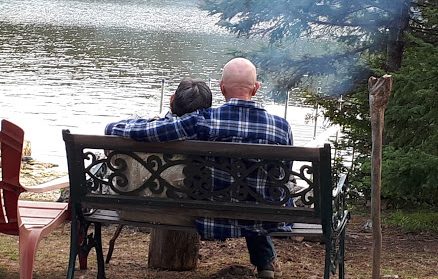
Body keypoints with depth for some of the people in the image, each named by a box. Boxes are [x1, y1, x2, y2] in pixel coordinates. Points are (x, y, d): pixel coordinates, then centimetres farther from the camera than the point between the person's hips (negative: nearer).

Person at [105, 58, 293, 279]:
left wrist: (113, 127, 4)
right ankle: (266, 259, 44)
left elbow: (142, 130, -18)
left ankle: (264, 261, 49)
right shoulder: (281, 127, -13)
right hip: (266, 222, 1)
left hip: (213, 222, 0)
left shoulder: (203, 121, -19)